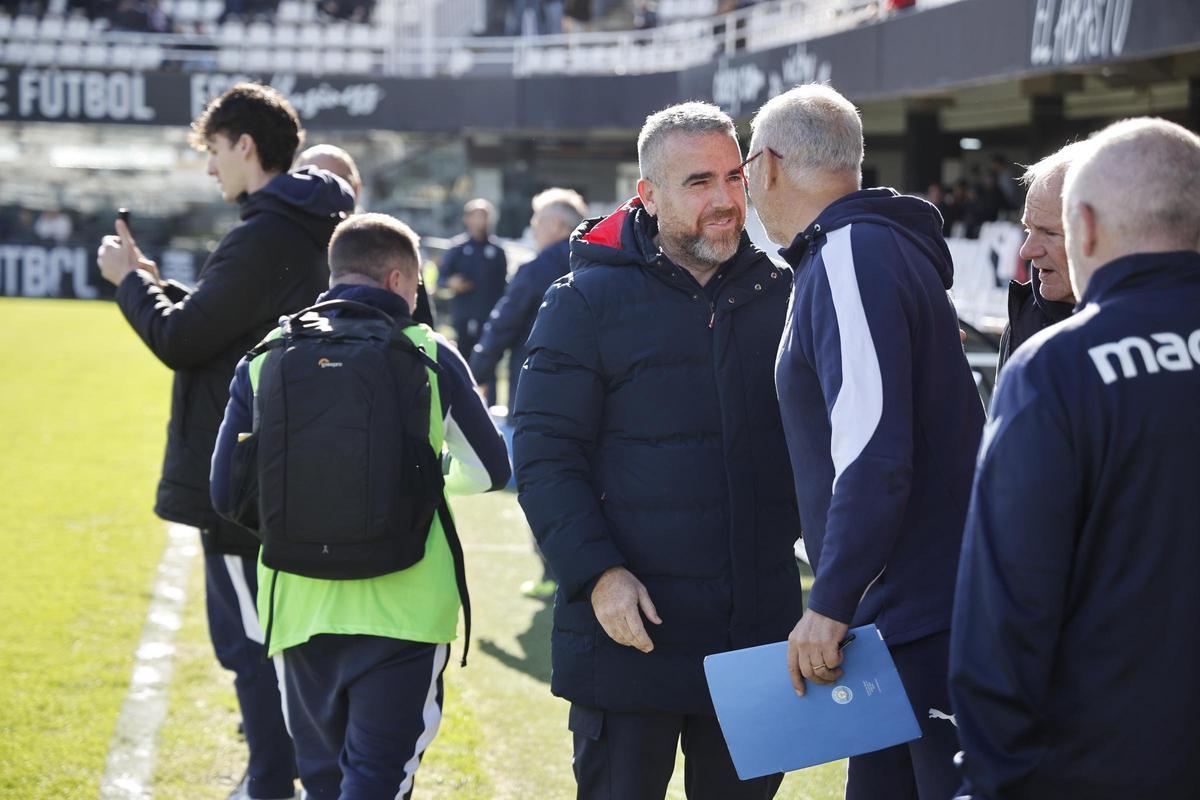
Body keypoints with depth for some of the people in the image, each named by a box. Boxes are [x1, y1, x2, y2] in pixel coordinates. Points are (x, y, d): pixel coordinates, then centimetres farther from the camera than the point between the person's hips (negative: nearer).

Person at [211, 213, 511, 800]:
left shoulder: (263, 361, 2)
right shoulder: (431, 356, 0)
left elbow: (228, 495, 4)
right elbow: (491, 470, 13)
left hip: (301, 610, 3)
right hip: (403, 610, -2)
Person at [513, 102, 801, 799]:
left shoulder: (779, 293, 7)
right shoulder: (588, 301, -5)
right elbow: (545, 457, -8)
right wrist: (598, 573, -18)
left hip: (759, 629, 4)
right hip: (629, 630, -4)